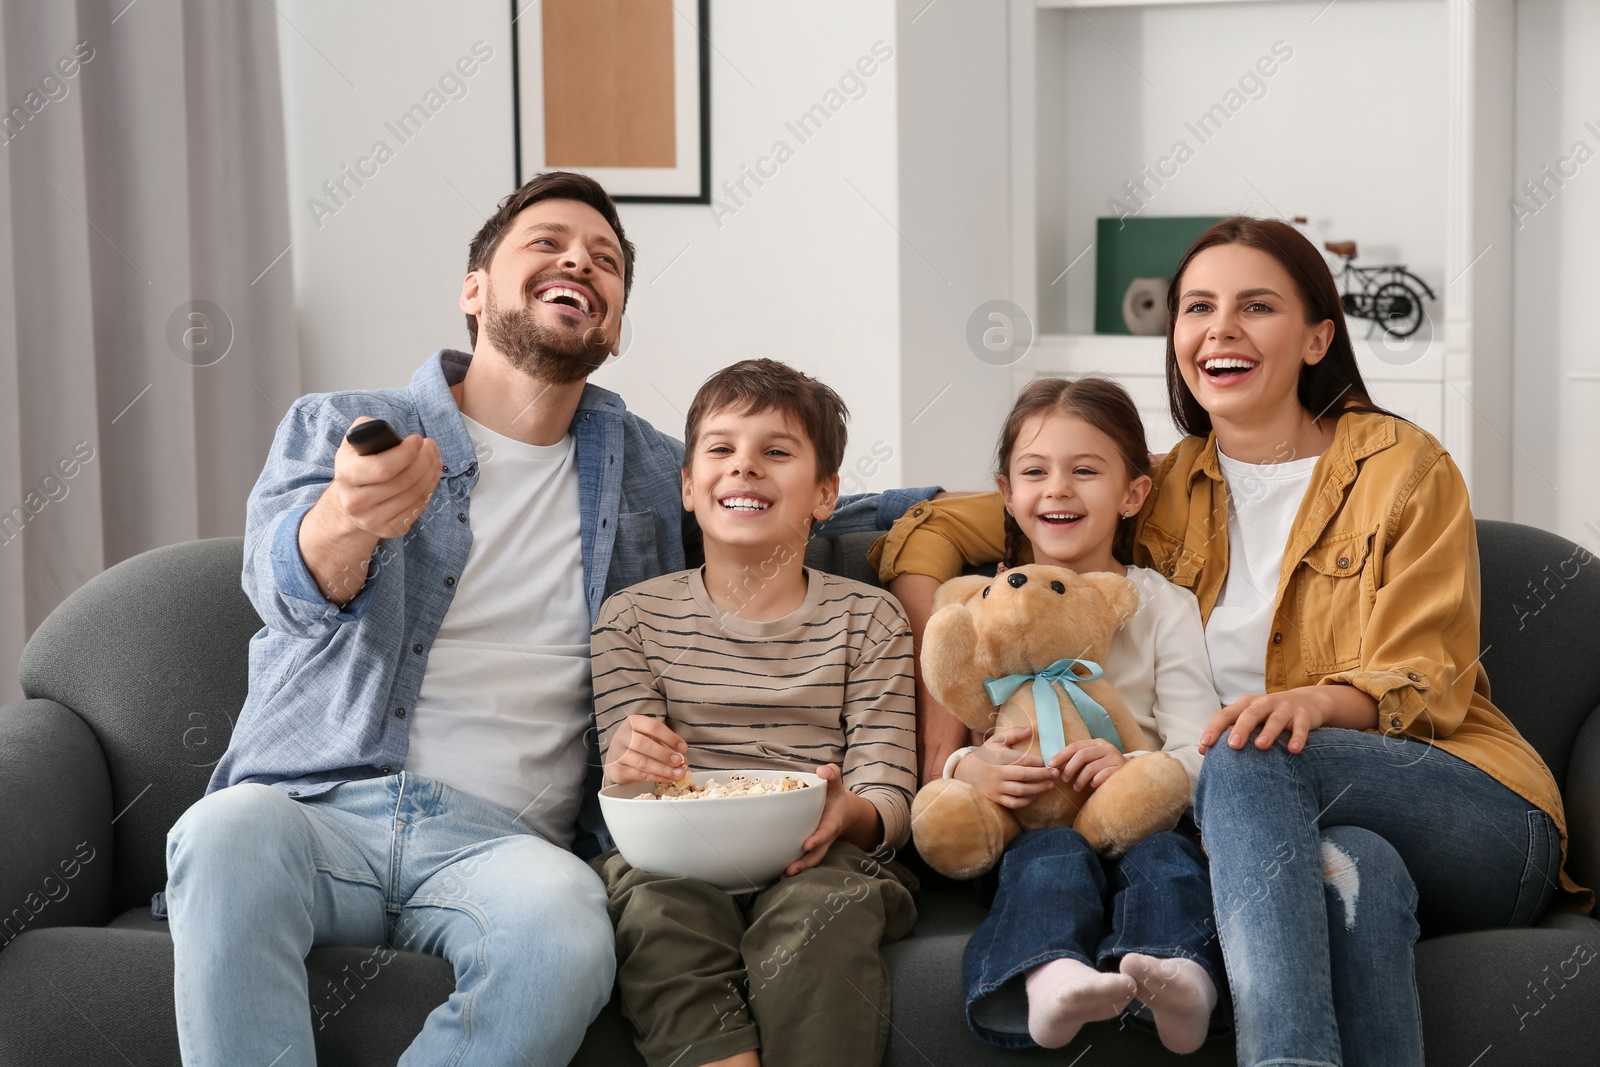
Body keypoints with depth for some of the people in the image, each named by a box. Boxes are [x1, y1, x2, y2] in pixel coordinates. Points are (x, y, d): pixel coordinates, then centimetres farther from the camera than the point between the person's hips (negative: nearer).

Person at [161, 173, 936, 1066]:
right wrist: (349, 517, -36)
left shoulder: (646, 471, 22)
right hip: (319, 813, -1)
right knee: (228, 833, -37)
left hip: (498, 837, 2)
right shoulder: (337, 428, 11)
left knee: (564, 925, -35)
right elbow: (287, 582, -10)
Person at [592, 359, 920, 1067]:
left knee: (819, 909, -35)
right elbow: (631, 781, 6)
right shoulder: (634, 617, 13)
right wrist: (627, 769, -20)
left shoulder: (866, 619, 11)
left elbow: (889, 799, 2)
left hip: (820, 858, 0)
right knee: (661, 907, -33)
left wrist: (847, 814, -23)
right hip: (676, 859, 1)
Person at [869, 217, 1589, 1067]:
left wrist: (1315, 701, -26)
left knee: (1249, 759, -35)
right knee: (1358, 872, -38)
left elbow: (1428, 685, -2)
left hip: (1474, 820, -1)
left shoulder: (1403, 467, 5)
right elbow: (928, 535, 16)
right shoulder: (1163, 493, 15)